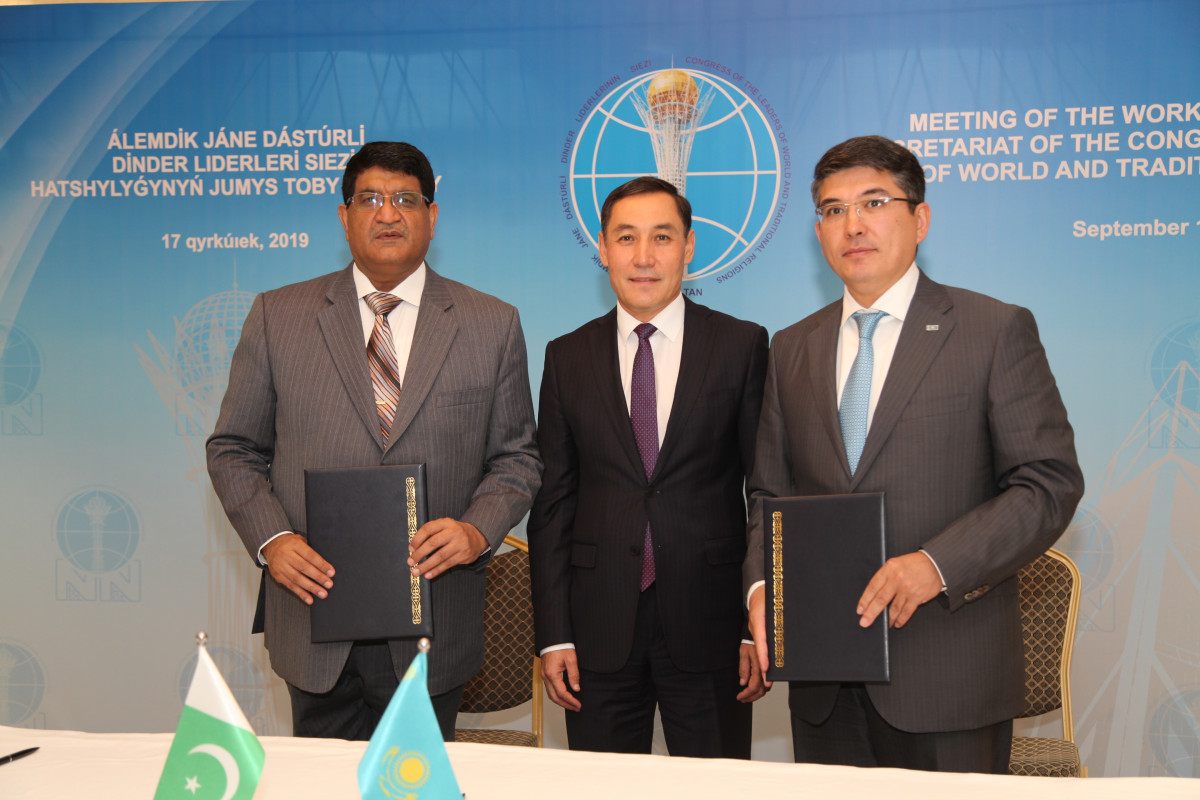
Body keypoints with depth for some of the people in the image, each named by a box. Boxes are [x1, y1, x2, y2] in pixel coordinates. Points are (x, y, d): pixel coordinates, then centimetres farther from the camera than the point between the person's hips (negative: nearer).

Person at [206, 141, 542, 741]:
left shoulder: (492, 325, 3)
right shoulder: (278, 316, 4)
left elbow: (516, 457, 6)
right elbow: (233, 449, 7)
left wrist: (478, 530, -13)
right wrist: (269, 539, -10)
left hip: (432, 629, 0)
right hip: (316, 613, 1)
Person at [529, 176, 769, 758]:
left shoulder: (743, 347, 1)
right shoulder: (567, 357, 6)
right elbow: (552, 501, 6)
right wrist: (553, 634, 0)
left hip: (709, 623, -1)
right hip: (600, 627, 2)